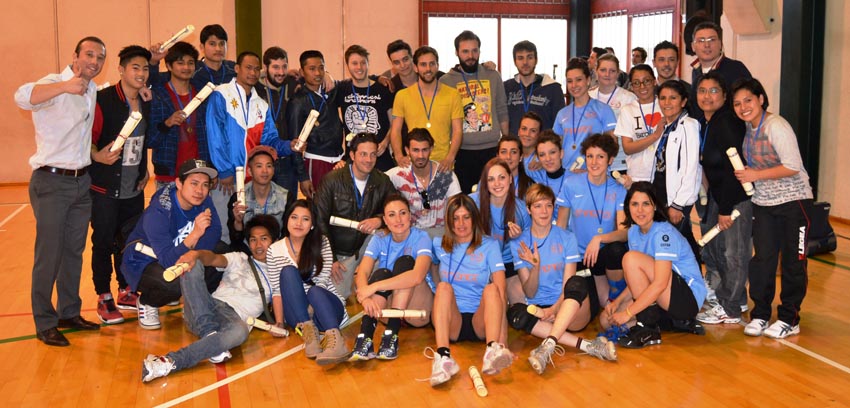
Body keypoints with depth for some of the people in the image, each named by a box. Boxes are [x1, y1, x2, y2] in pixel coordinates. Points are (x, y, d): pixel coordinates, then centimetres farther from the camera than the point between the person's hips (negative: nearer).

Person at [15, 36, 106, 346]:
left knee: (74, 251, 14)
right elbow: (22, 97, -35)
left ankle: (69, 312, 26)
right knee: (49, 254, -3)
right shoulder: (55, 84, -12)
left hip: (82, 181, 7)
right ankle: (45, 324, 7)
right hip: (52, 182, -7)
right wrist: (65, 86, -49)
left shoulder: (93, 90, 11)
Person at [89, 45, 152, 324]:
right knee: (103, 243, 2)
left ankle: (126, 292, 26)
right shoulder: (103, 100, -11)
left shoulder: (147, 104, 9)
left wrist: (144, 171, 12)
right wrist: (98, 155, -30)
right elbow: (88, 138, -12)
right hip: (105, 188, -6)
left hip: (134, 189, 6)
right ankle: (104, 299, 14)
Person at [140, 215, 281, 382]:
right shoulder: (239, 259, 22)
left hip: (235, 317, -2)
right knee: (193, 265, -23)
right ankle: (211, 335, -31)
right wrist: (195, 253, -20)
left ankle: (170, 362, -45)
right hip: (207, 309, 2)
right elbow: (214, 258, 1)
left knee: (240, 331, -40)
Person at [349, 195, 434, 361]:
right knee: (381, 273, -26)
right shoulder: (379, 240, 1)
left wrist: (374, 287, -36)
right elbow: (362, 273, -16)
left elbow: (417, 276, -31)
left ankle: (391, 335, -38)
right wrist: (366, 298, -39)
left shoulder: (421, 238, -11)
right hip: (387, 307, 3)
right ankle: (364, 339, -43)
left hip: (416, 307, -3)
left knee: (405, 262, -26)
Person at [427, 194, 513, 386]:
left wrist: (502, 338, -19)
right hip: (451, 321, 1)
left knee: (492, 289, -28)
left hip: (480, 321, -1)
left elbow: (501, 291, -8)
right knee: (444, 286, -27)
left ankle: (493, 351, -53)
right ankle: (443, 357, -48)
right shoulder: (439, 245, 14)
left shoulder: (489, 245, 5)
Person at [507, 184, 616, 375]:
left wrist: (554, 308, -22)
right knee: (514, 312, -32)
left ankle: (548, 344, -46)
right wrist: (536, 266, -21)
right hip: (539, 309, 1)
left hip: (571, 309, 0)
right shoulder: (518, 244, 4)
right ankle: (586, 345, -37)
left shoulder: (566, 237, 4)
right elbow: (529, 293, -2)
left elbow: (570, 285, -3)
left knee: (577, 282, -32)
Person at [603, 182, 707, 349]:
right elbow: (638, 280, 10)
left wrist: (628, 313, -25)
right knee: (609, 318, -4)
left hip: (689, 299, -8)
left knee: (631, 258, -24)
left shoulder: (663, 233, -20)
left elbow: (660, 283, -28)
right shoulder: (634, 232, 6)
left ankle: (648, 329, -16)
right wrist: (617, 302, -6)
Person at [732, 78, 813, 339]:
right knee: (762, 259, 4)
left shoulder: (776, 126, -18)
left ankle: (789, 320, 13)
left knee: (793, 261, 3)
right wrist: (747, 175, 2)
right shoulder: (749, 127, 5)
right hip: (763, 203, 6)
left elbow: (793, 167, -21)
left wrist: (756, 175, -19)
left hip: (794, 201, -6)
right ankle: (760, 315, 15)